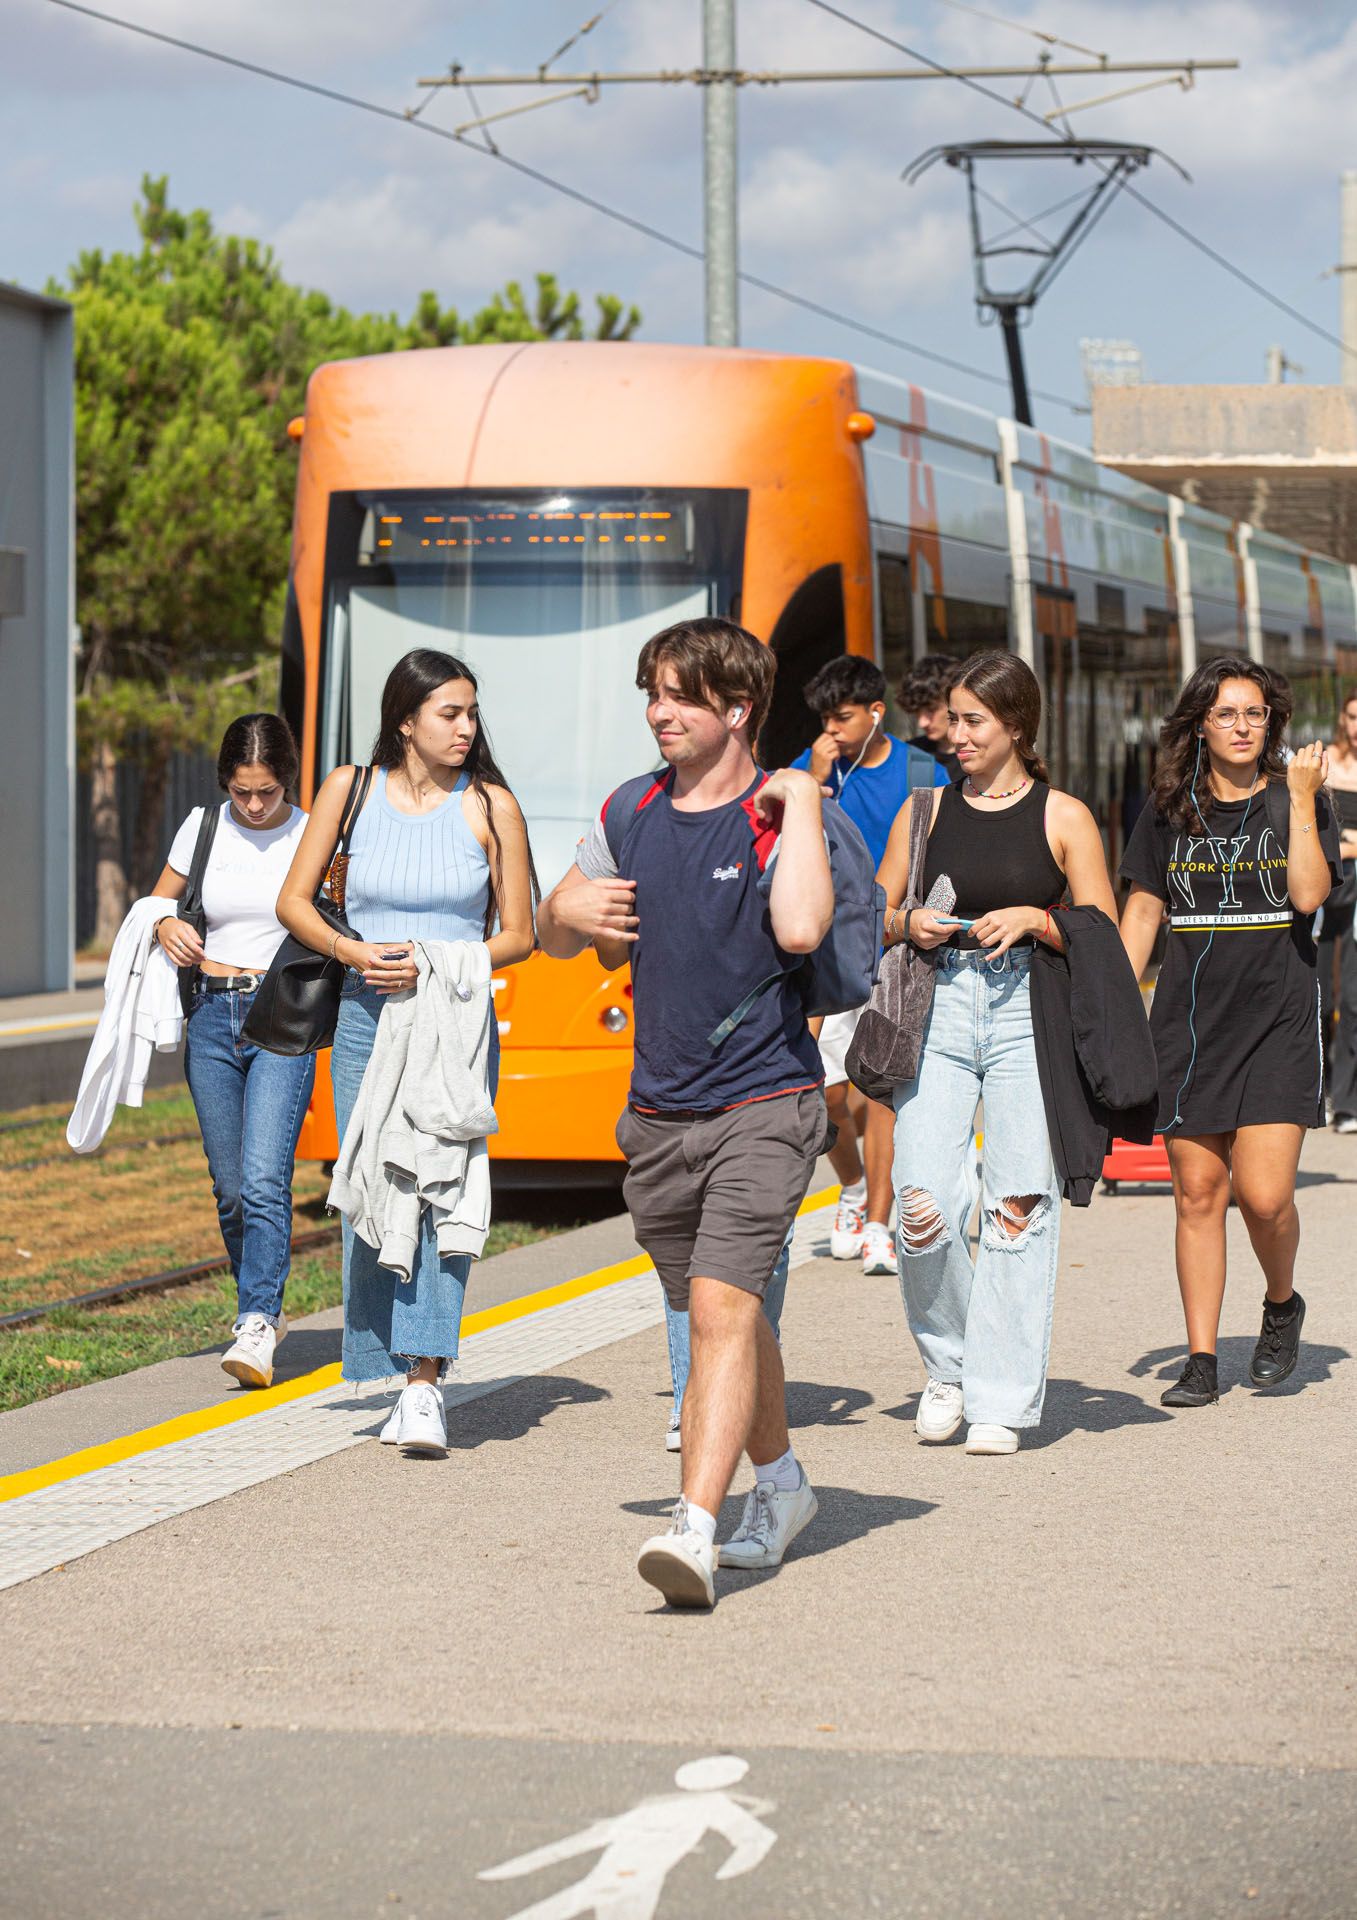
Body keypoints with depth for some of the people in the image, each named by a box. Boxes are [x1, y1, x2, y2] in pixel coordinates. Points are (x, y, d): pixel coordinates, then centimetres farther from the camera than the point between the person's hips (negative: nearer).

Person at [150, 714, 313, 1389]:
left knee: (264, 1179, -17)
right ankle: (263, 1308, 24)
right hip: (211, 1018, 3)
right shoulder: (202, 828, 7)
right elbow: (157, 903, 19)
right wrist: (166, 927, -3)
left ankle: (256, 1327, -20)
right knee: (230, 1187, 6)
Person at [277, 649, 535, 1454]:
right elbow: (294, 900, 10)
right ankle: (404, 1373, 17)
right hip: (366, 1018, 2)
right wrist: (350, 950, -9)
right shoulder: (352, 790, 4)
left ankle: (426, 1385, -21)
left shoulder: (491, 806, 0)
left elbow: (518, 935, 3)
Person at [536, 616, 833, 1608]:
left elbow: (800, 929, -27)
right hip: (660, 1112, 6)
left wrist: (800, 803, -18)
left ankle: (694, 1530, -28)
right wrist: (570, 912, -3)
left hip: (764, 1105, -6)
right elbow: (557, 935, 21)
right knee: (723, 1313, 17)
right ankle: (780, 1486, 38)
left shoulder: (780, 820, -7)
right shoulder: (630, 813, 9)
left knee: (721, 1305, -19)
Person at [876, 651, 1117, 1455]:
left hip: (1029, 1012, -2)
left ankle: (1001, 1398, 2)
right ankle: (946, 1365, 13)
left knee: (1018, 1205, -7)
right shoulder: (925, 809, 12)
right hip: (940, 1007, 2)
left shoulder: (1063, 817, 5)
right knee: (923, 1202, -10)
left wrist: (1036, 919, -12)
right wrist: (910, 925, -3)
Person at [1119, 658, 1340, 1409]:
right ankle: (1201, 1360, 8)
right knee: (1197, 1193, 1)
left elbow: (1308, 894, -13)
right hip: (1190, 1022, 2)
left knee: (1264, 1195, -10)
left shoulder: (1296, 801, 2)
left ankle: (1282, 1305, 20)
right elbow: (1141, 912, 10)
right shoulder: (1169, 811, 8)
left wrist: (1301, 795, -13)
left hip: (1279, 1019, -2)